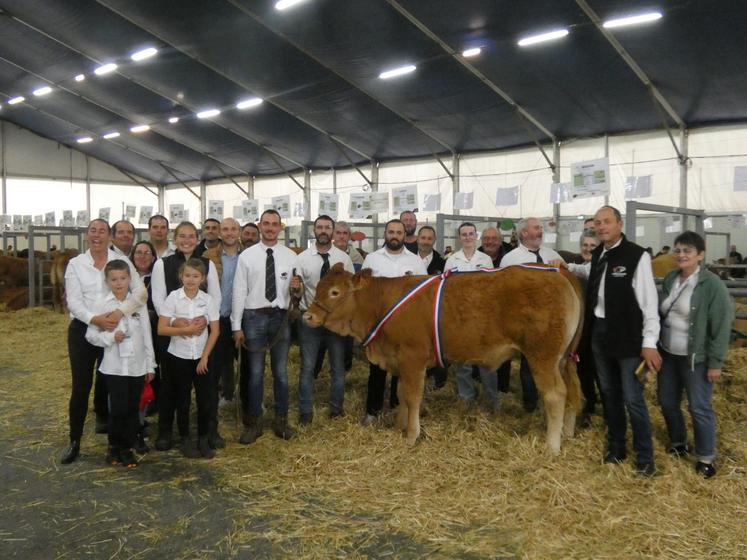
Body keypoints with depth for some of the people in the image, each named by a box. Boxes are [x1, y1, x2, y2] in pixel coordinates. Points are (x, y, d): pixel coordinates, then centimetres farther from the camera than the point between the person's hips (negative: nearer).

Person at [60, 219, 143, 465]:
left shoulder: (122, 261, -2)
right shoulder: (75, 264, -1)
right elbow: (73, 301, -8)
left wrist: (121, 311, -23)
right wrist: (95, 319, -24)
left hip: (113, 330, 1)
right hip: (83, 329, -1)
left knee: (106, 381, 15)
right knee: (80, 386, -1)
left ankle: (103, 418, 42)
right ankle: (75, 441, 9)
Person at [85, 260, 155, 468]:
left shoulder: (139, 303, 2)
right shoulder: (102, 305, -2)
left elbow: (147, 334, 5)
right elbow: (90, 335, 1)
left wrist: (150, 364, 6)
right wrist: (111, 337, -17)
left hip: (137, 365, 2)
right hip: (114, 366, -2)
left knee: (133, 409, 8)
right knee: (118, 408, -5)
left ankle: (127, 448, 22)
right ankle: (113, 446, 17)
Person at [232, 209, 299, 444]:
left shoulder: (291, 256, 3)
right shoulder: (246, 255, -3)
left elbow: (297, 289, 8)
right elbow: (239, 292, -4)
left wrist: (296, 287, -17)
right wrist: (237, 326, -6)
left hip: (281, 316, 2)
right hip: (254, 317, -2)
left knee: (281, 371, 12)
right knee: (255, 372, 8)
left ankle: (281, 420, 26)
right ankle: (254, 422, 22)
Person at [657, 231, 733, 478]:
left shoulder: (712, 284, -14)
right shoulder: (669, 279, 5)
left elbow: (722, 326, -13)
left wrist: (715, 362, -13)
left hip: (696, 358, -6)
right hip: (668, 354, 6)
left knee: (699, 408, 3)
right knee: (667, 402, 16)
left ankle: (705, 458, 21)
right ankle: (678, 442, 38)